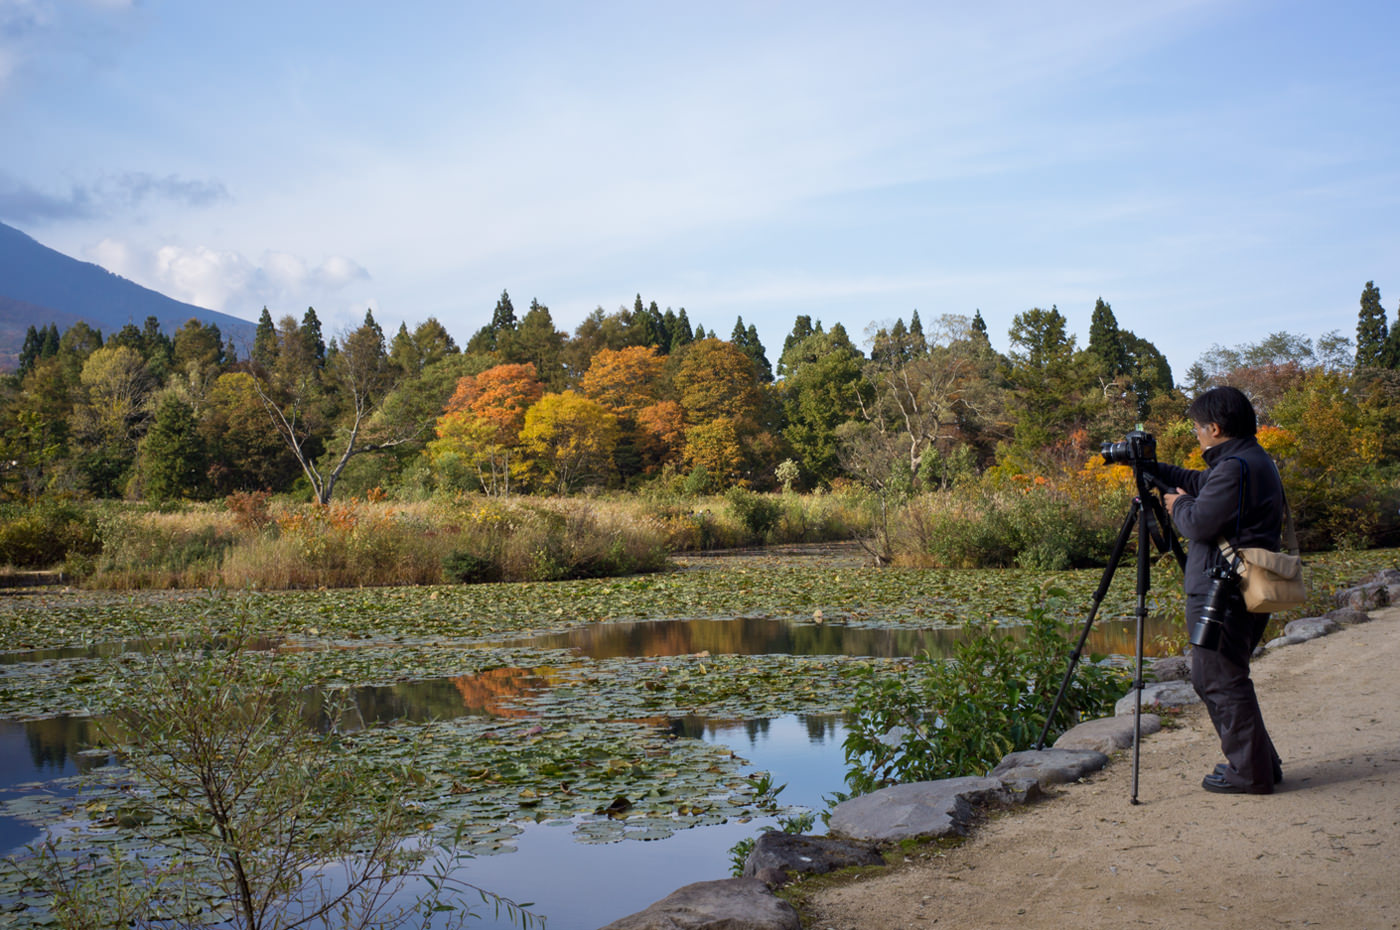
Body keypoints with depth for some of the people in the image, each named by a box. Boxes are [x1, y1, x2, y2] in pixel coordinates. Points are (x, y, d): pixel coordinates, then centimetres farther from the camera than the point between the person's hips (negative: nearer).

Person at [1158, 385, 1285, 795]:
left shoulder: (1235, 467, -18)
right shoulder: (1257, 461, 15)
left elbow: (1199, 524, -21)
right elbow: (1201, 484, 28)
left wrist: (1178, 504, -1)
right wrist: (1154, 469, 25)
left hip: (1222, 595, -10)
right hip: (1248, 590, 10)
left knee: (1221, 681, -2)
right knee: (1214, 678, 17)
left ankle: (1250, 773, 4)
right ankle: (1260, 763, 23)